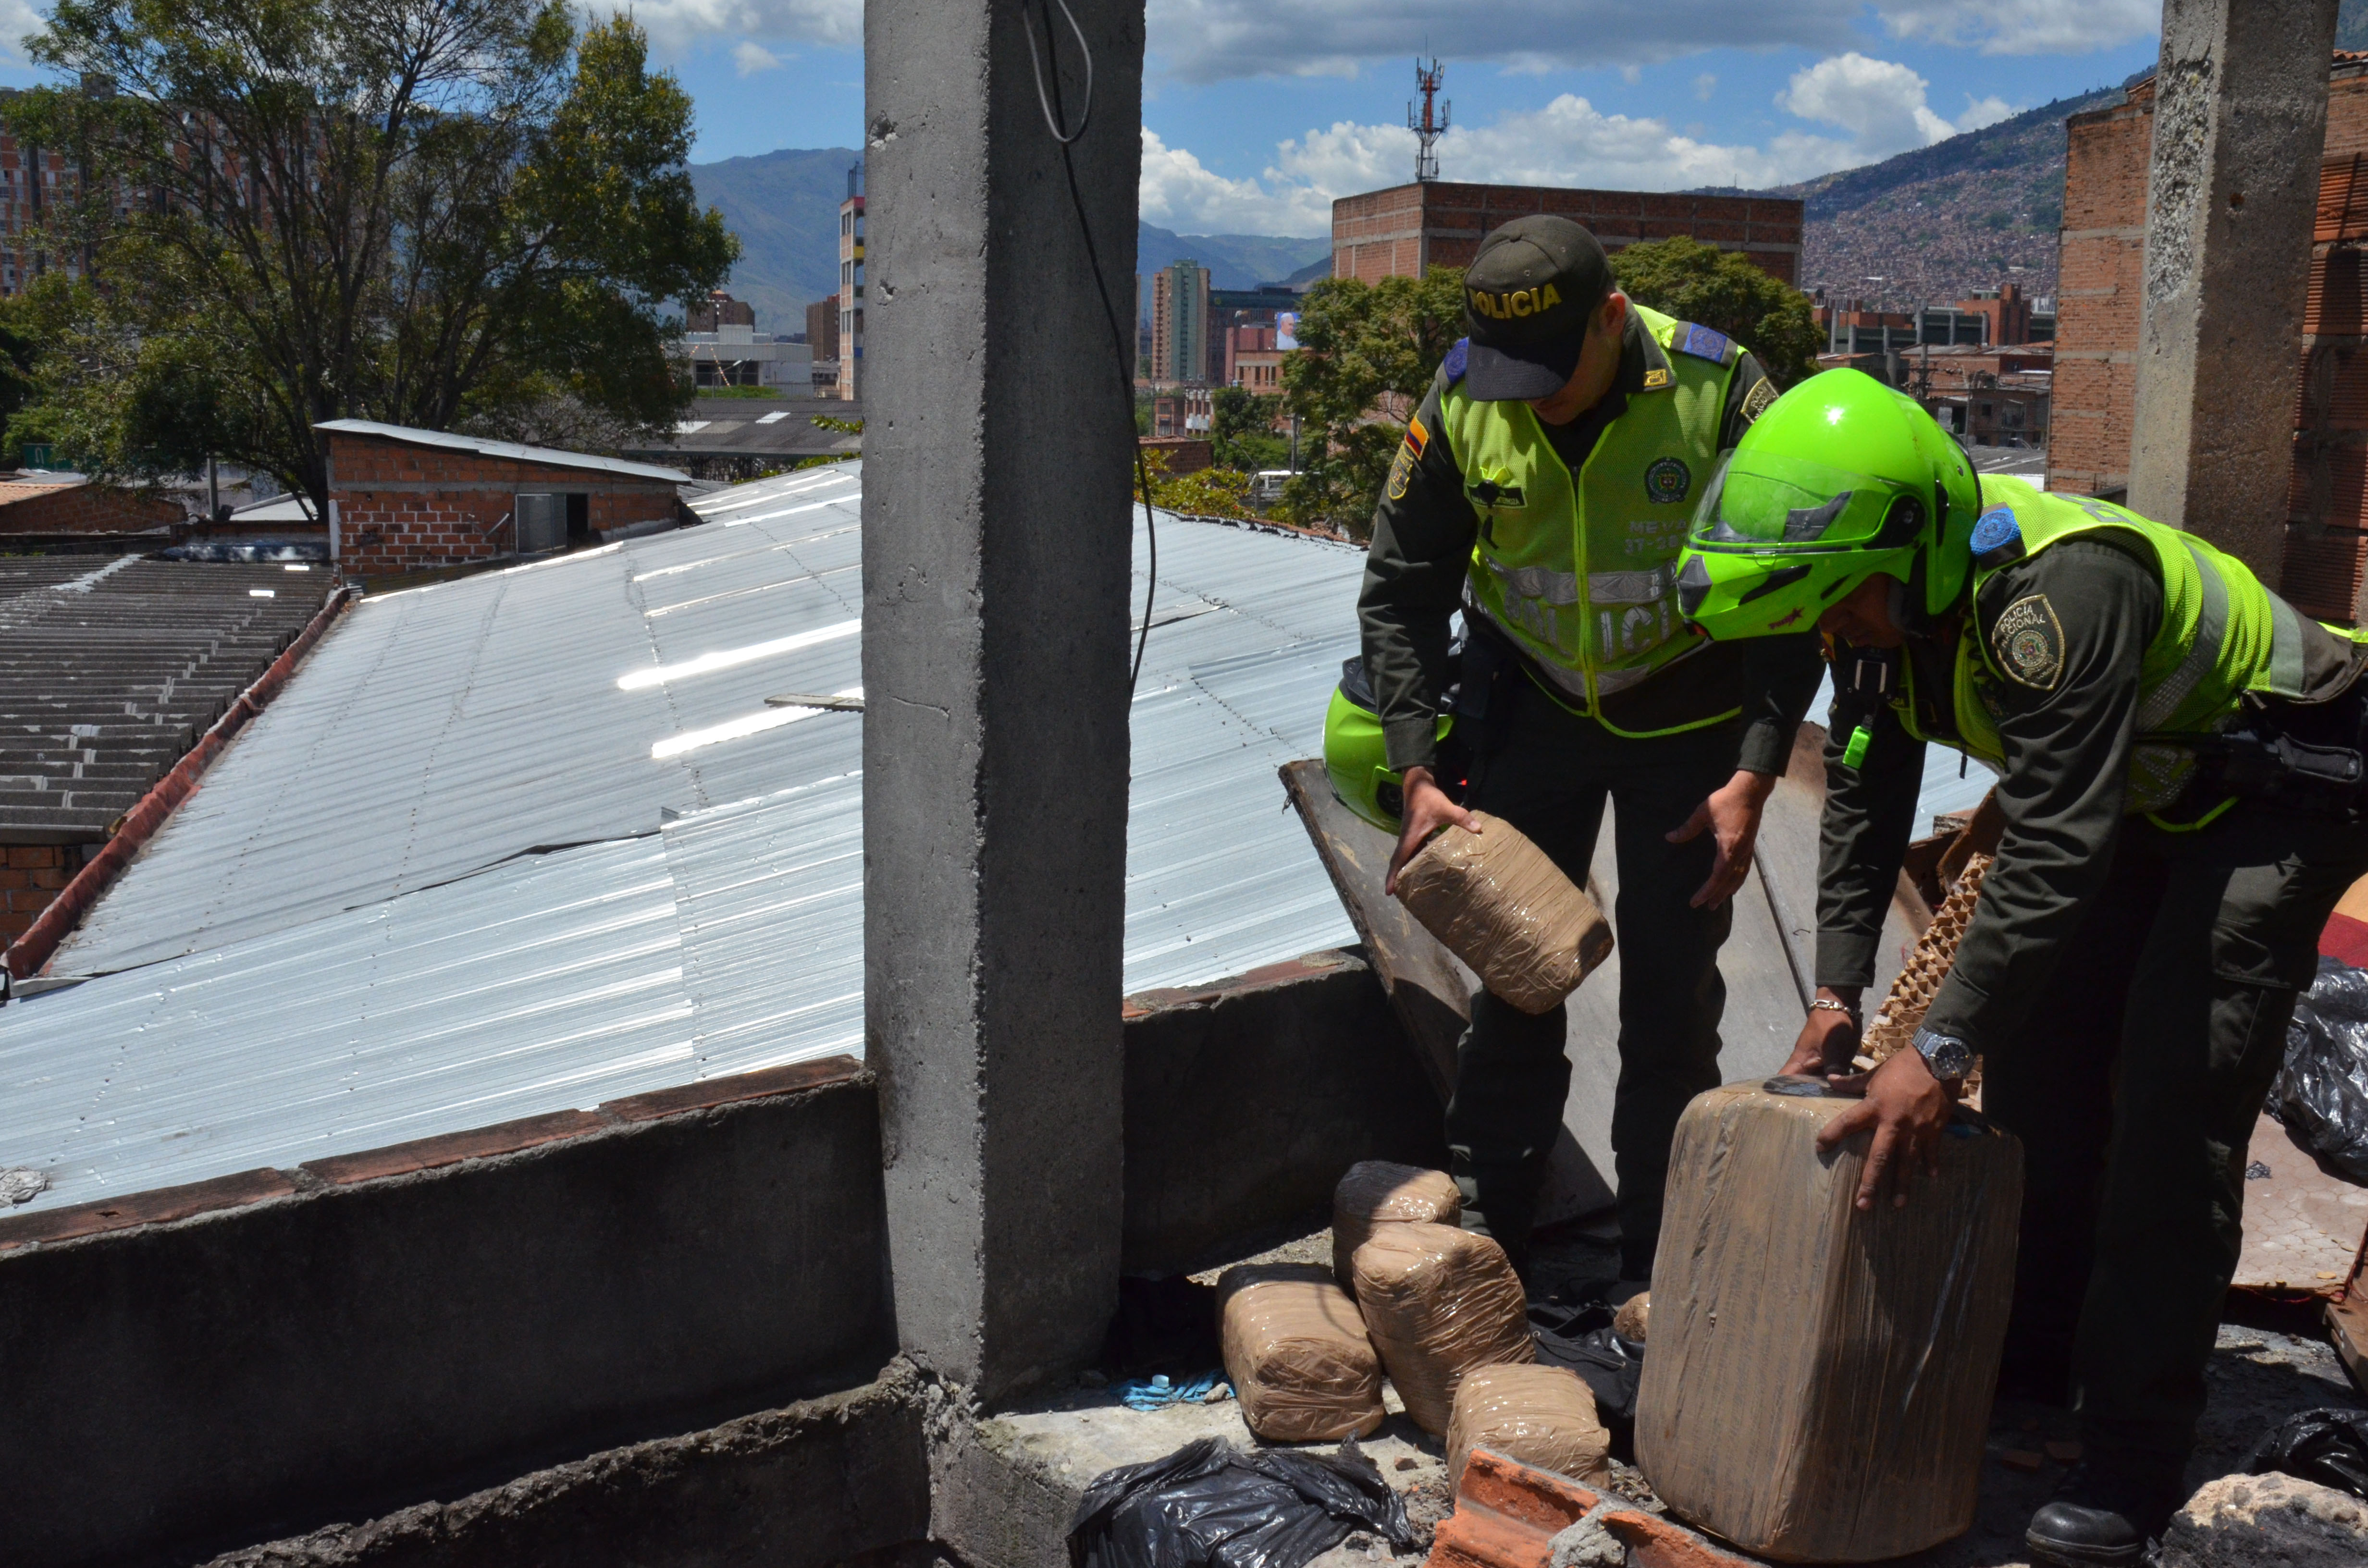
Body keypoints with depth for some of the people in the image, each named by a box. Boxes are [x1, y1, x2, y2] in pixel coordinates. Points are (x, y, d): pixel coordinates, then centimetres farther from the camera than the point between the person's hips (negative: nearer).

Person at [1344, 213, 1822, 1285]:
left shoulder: (1717, 389, -21)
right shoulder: (1459, 402, -14)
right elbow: (1400, 592, -5)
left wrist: (1756, 773, -20)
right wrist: (1415, 773, -13)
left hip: (1687, 716, -2)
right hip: (1530, 706, 2)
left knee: (1671, 996, 2)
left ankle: (1662, 1276, 15)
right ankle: (1479, 1239, 20)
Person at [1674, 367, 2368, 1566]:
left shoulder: (2057, 592, -38)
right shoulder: (1883, 597, -11)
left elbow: (2053, 853, -39)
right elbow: (1865, 799, -2)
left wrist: (1940, 1049, -37)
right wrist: (1838, 995, -5)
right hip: (2142, 789, 9)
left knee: (2172, 1117, -14)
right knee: (2038, 1062, 8)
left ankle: (2133, 1464, -6)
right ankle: (2031, 1356, 24)